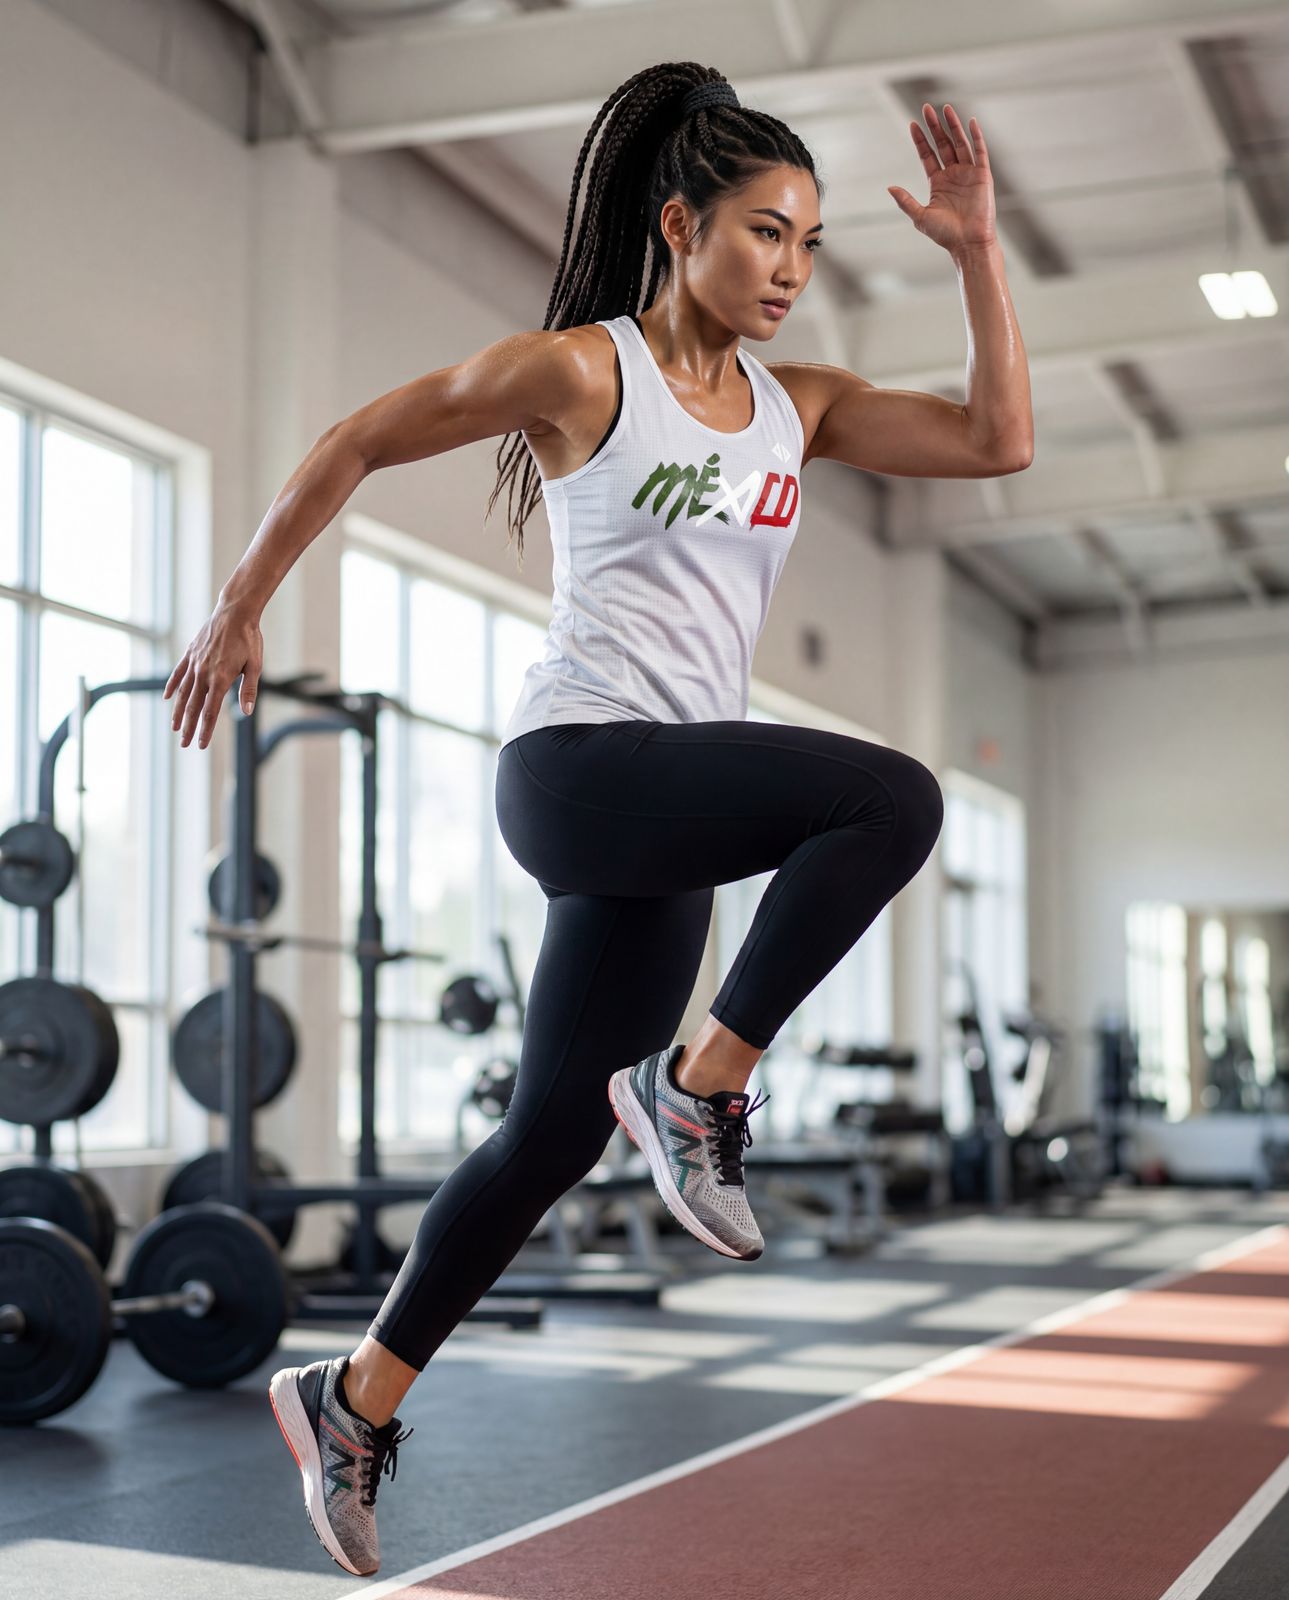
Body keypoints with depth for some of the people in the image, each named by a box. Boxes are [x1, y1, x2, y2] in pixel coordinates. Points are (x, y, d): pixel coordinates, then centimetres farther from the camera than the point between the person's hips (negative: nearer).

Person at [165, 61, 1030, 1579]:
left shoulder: (796, 407, 15)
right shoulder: (579, 369, -2)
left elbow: (997, 439, 11)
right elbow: (354, 444, 5)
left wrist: (977, 253, 4)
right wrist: (238, 607, 6)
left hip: (672, 806, 7)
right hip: (578, 761, -6)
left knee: (554, 1129, 8)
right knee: (891, 798, -26)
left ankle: (354, 1400, 21)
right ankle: (699, 1088, -13)